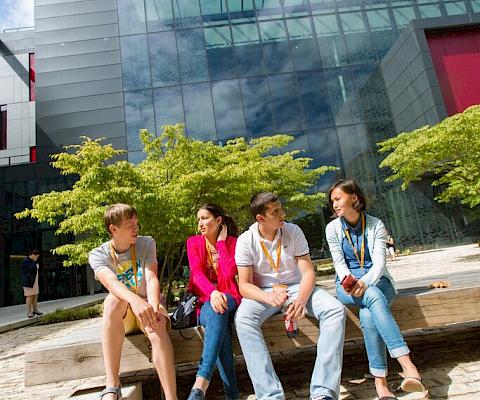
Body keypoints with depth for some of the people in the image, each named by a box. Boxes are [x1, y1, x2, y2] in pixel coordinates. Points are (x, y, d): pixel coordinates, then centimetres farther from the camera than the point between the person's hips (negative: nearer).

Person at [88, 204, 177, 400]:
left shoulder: (146, 243, -3)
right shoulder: (98, 255, -7)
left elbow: (151, 278, -18)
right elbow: (110, 282, -29)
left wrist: (153, 308, -39)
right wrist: (135, 300, -50)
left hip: (149, 305, 0)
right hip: (120, 314, 0)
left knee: (157, 326, -36)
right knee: (114, 299, -36)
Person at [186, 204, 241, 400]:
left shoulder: (232, 242, 4)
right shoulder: (193, 242, 6)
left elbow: (229, 274, -13)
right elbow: (197, 273, -11)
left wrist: (222, 242, -8)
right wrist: (213, 293, -32)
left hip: (228, 298, 0)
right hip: (204, 301, 0)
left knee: (218, 310, -38)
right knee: (215, 309, -36)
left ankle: (201, 382, -47)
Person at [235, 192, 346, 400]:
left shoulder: (293, 231, -7)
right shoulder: (245, 241, -10)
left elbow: (308, 272, -9)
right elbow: (244, 285, -11)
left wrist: (301, 300, -30)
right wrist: (268, 297, -33)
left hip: (297, 287, 2)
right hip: (263, 292, -1)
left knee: (335, 310, -24)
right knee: (242, 319, -32)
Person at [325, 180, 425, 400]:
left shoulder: (376, 225, -3)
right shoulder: (333, 228, 0)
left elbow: (379, 261, -13)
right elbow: (339, 263, -4)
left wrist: (365, 282, -32)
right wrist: (350, 281, -25)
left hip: (376, 281, 0)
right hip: (347, 284, 0)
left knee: (368, 313, -35)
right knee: (374, 297, -35)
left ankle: (381, 380, -35)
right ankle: (408, 365, -42)